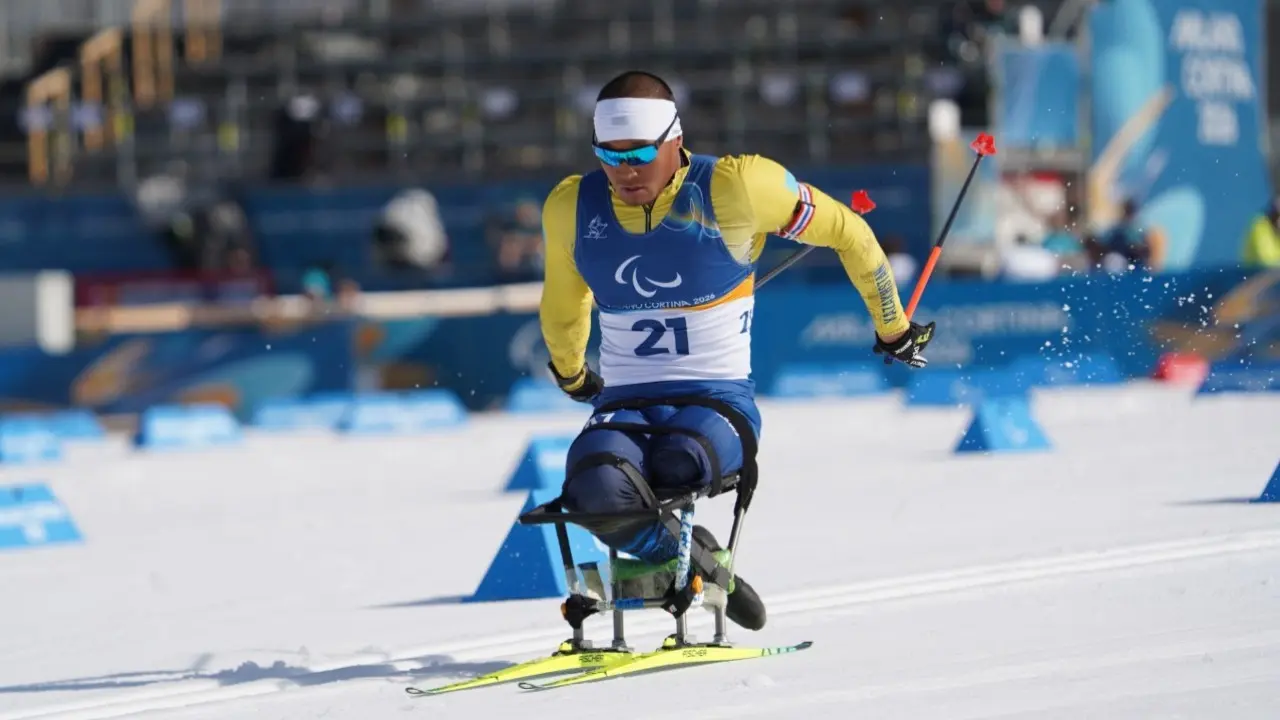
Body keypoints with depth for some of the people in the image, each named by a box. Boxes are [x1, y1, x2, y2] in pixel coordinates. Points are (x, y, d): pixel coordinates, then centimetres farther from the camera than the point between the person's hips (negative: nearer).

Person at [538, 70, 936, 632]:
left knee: (677, 464, -40)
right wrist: (571, 375, 40)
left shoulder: (731, 189, -9)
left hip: (718, 402, -3)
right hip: (624, 407, 3)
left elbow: (846, 232, 5)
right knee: (596, 486, -34)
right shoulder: (571, 209, 3)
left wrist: (893, 329, 16)